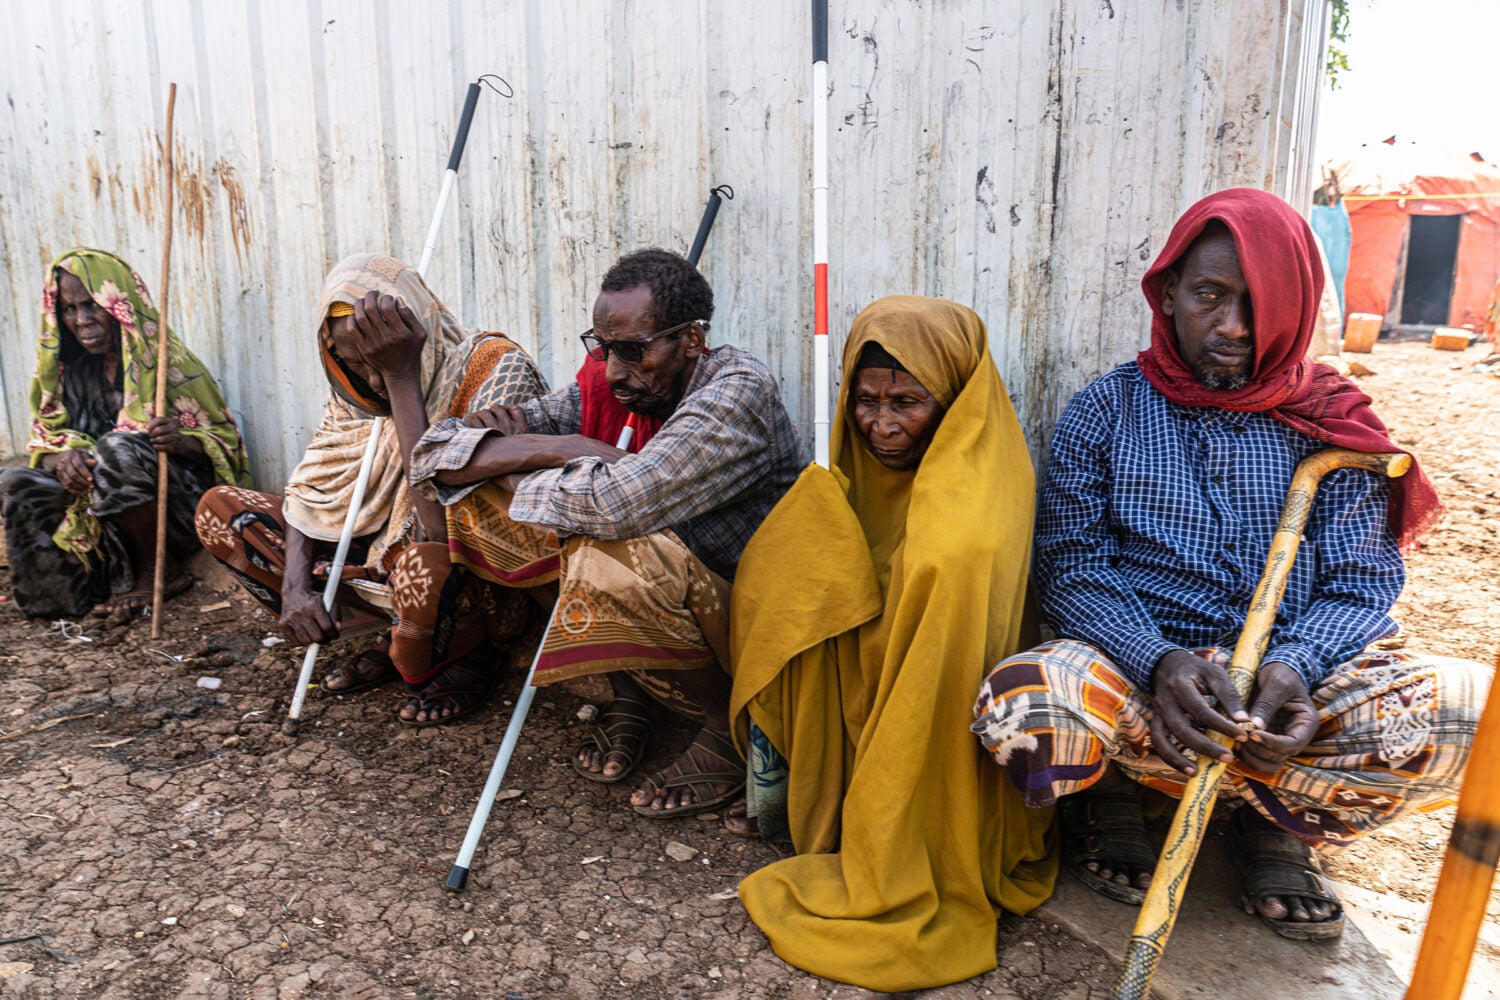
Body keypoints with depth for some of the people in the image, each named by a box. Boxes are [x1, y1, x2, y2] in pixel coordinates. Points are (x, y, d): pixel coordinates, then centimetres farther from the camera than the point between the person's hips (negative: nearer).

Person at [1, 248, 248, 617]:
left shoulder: (165, 362, -7)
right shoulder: (64, 369, 6)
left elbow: (225, 441, -7)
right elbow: (43, 445, 6)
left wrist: (181, 441, -30)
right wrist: (59, 460, -20)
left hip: (177, 511, -5)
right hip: (90, 503, 5)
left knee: (118, 447, -31)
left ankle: (161, 570, -15)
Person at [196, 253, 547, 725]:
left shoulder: (495, 368, -23)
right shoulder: (361, 385, -2)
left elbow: (445, 529, -33)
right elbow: (311, 486, 5)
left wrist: (403, 378, -32)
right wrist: (295, 585, -13)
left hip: (489, 576, -7)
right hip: (388, 555, 7)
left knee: (424, 567, -43)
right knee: (219, 509, 2)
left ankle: (468, 657, -4)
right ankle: (394, 642, 2)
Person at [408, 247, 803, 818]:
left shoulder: (737, 393, -22)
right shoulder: (604, 387, -4)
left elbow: (619, 502, -39)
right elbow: (436, 452, -6)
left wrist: (512, 464, -19)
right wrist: (553, 450, -23)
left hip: (752, 619, -6)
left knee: (615, 558, -36)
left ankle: (730, 728, -8)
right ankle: (628, 692, 6)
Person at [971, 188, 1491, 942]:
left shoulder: (1331, 422, 8)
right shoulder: (1105, 412, 4)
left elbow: (1364, 582, 2)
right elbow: (1070, 569, -3)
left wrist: (1293, 668, -21)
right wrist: (1157, 664, -23)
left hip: (1290, 680, 2)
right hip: (1135, 665, -2)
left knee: (1473, 709, -26)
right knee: (1021, 703, -35)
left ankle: (1273, 820, 1)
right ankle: (1101, 794, 3)